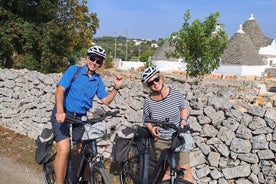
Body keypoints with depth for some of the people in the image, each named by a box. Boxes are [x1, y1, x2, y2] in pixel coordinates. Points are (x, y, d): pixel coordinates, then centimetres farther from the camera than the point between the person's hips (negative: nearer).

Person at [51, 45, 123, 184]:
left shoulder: (98, 80, 6)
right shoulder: (74, 70, -8)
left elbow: (106, 101, 6)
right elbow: (60, 90, -18)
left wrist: (116, 88, -10)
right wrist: (60, 111, -33)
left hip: (81, 117, 5)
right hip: (63, 114, -4)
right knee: (64, 149, -21)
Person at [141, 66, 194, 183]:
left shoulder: (175, 94, -11)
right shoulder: (148, 101, -11)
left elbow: (184, 109, 8)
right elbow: (146, 120, 5)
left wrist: (183, 119, -10)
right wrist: (151, 128, -14)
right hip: (160, 141, 1)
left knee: (185, 170, -4)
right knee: (165, 172, 10)